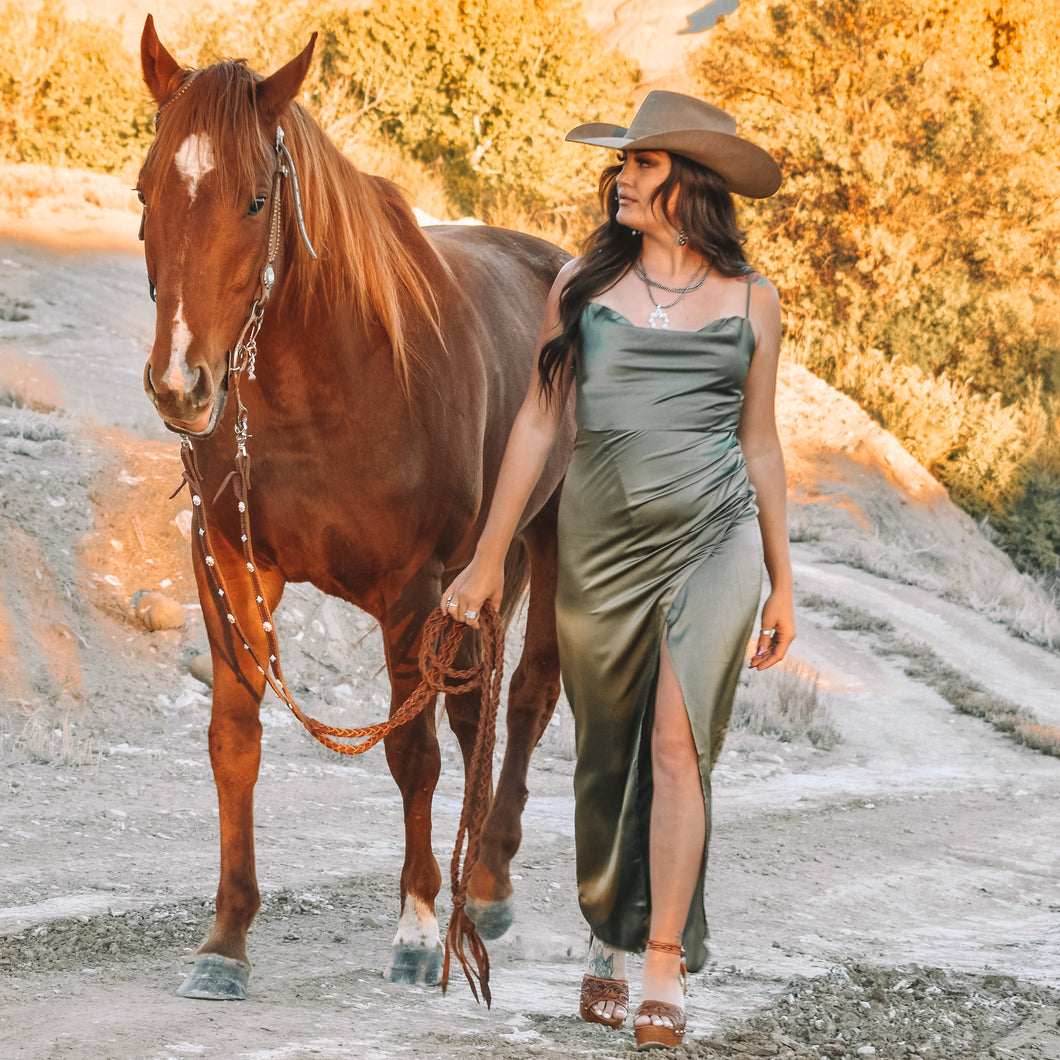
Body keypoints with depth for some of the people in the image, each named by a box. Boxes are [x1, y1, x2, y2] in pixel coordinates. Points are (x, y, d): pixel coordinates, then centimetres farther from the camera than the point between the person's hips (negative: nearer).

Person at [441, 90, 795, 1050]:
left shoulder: (750, 298, 6)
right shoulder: (583, 284, 6)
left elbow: (759, 441, 12)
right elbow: (538, 422, 9)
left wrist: (783, 583, 13)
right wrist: (490, 558, 7)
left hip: (715, 537, -2)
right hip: (600, 540, 2)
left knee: (679, 740, -13)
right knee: (606, 753, 8)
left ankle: (665, 972, -11)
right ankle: (610, 941, 25)